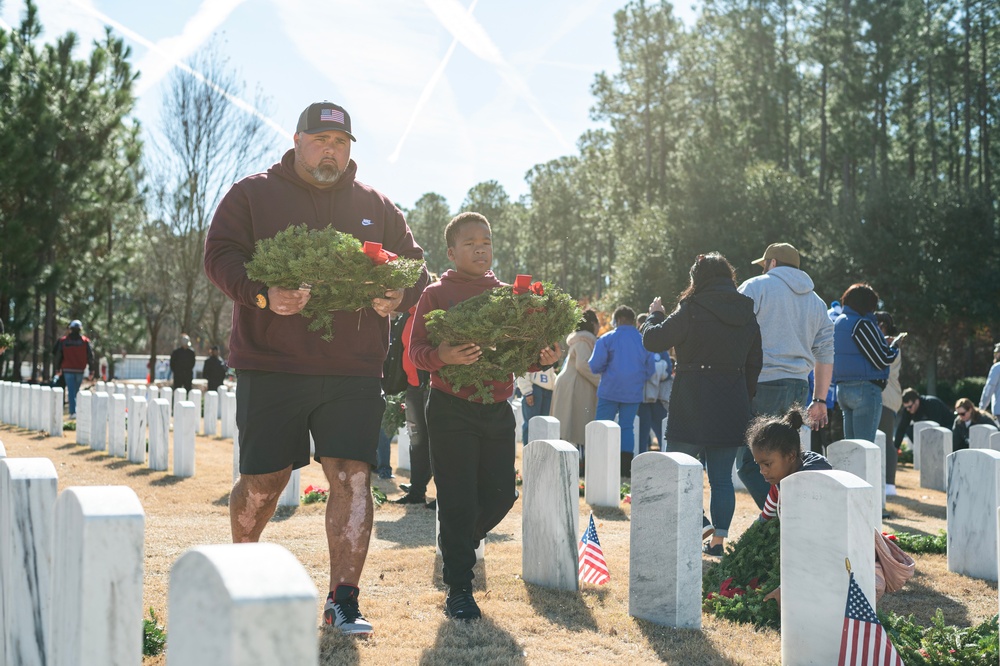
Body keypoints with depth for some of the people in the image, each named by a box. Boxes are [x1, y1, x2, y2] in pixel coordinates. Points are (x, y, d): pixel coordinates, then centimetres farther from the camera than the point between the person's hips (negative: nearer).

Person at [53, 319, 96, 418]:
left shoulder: (63, 341, 1)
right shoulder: (85, 341, 0)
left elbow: (57, 355, 6)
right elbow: (90, 356, -1)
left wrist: (58, 367, 17)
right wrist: (92, 371, 2)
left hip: (68, 370, 0)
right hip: (80, 370, 0)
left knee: (71, 391, -2)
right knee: (76, 391, 14)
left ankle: (73, 412, -11)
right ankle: (73, 411, 15)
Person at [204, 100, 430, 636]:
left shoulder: (376, 206, 14)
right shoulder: (253, 195, 5)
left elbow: (414, 265, 17)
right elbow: (220, 255, -3)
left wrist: (399, 294, -7)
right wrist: (262, 294, -22)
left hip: (354, 371, 2)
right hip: (270, 366, -2)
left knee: (353, 476, -7)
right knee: (263, 481, 6)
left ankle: (343, 599, 1)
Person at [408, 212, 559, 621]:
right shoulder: (436, 294, 0)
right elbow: (416, 351, -5)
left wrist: (543, 358, -5)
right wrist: (443, 356, -25)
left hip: (498, 410, 4)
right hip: (451, 410, -4)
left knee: (500, 495, 7)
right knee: (458, 501, -3)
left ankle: (456, 544, 36)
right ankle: (458, 589, 9)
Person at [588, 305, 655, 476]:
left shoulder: (607, 339, -5)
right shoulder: (643, 340, 4)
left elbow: (594, 366, -8)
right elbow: (651, 370, 7)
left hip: (610, 391, -3)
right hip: (633, 393, 3)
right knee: (627, 427, 10)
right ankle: (626, 467, 6)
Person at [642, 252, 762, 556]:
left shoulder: (692, 310, -10)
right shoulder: (747, 315, 8)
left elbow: (653, 340, -6)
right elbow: (754, 363, 14)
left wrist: (655, 315, 14)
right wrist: (745, 399, 22)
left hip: (693, 405, -5)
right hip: (733, 406, 5)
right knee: (722, 478, 9)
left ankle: (698, 523, -7)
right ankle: (719, 539, 9)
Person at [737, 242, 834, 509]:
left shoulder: (756, 287, 3)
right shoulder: (816, 302, 21)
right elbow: (825, 354, 19)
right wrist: (819, 400, 21)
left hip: (761, 385, -6)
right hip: (798, 388, 7)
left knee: (750, 461, -7)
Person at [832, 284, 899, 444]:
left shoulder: (838, 322, 14)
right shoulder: (862, 324, -13)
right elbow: (882, 360, -13)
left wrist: (884, 343, 18)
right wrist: (894, 347, 6)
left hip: (842, 388, 9)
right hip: (865, 389, -9)